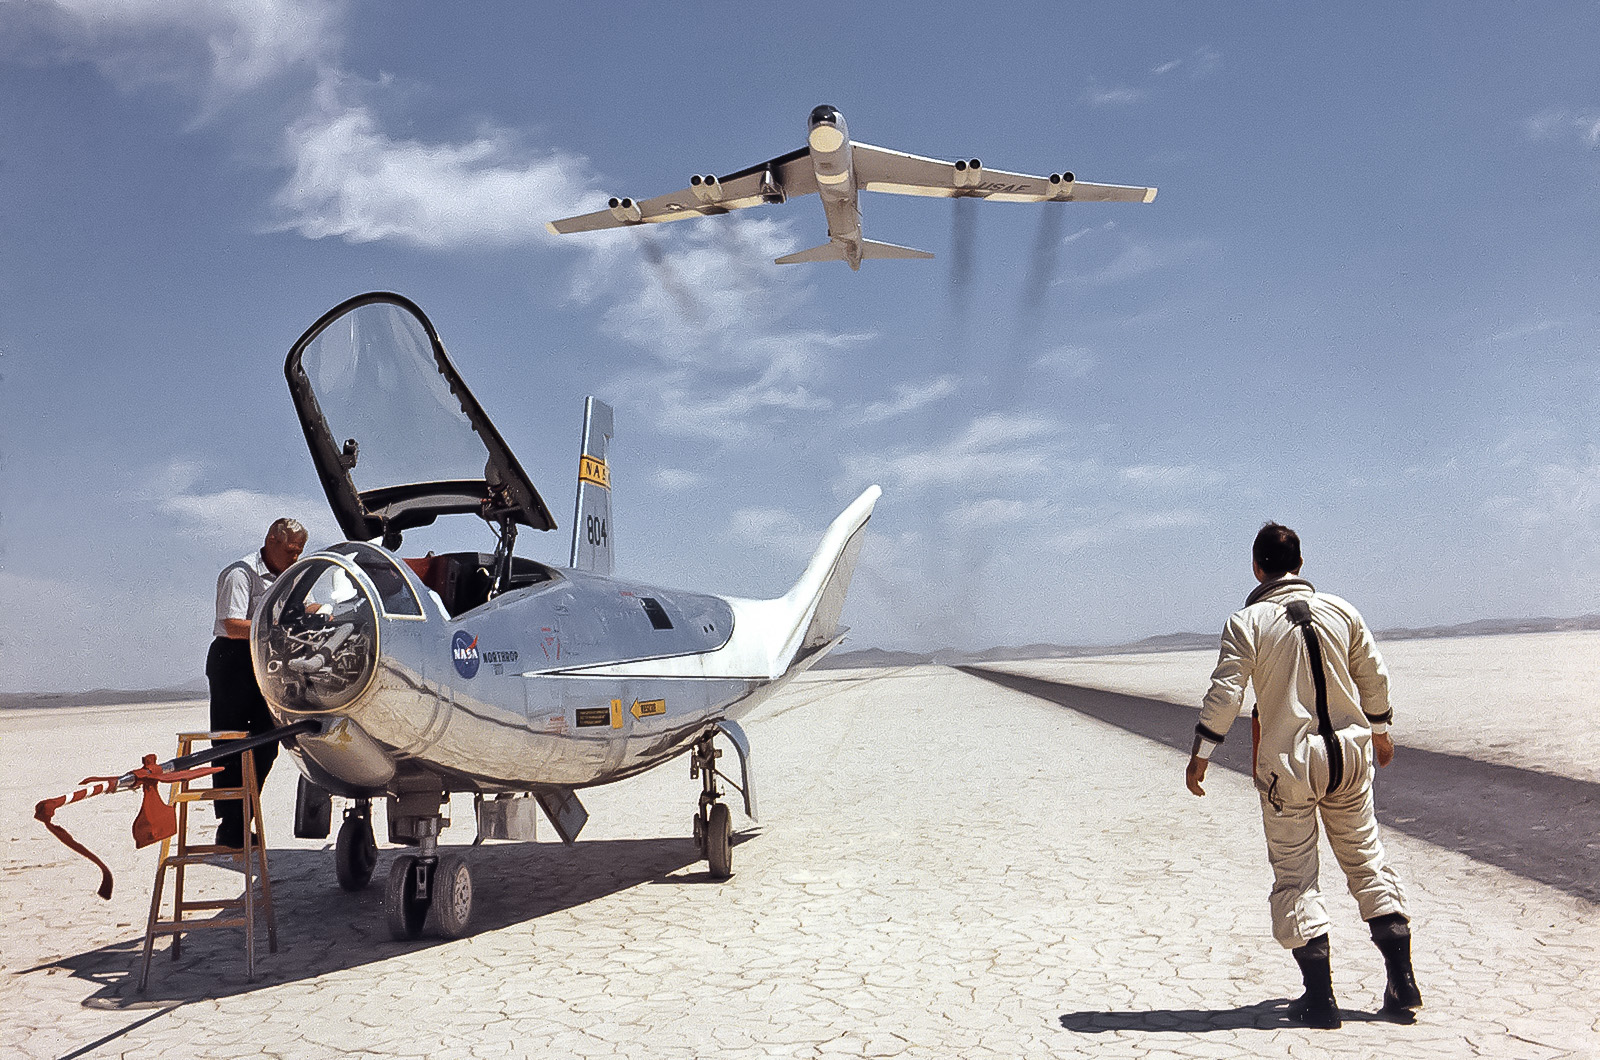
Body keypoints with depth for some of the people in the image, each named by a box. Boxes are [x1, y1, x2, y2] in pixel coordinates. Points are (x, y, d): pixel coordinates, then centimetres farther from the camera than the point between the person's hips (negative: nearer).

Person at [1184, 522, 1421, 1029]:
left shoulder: (1247, 621, -9)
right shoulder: (1340, 610, 3)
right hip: (1349, 750, 4)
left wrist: (1200, 755, -5)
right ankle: (1402, 983, 20)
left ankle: (1320, 998, 7)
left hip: (1288, 763, -4)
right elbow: (1374, 677, 12)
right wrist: (1379, 730, 28)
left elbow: (1224, 693, -13)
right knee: (1366, 860, 17)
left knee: (1295, 876, 5)